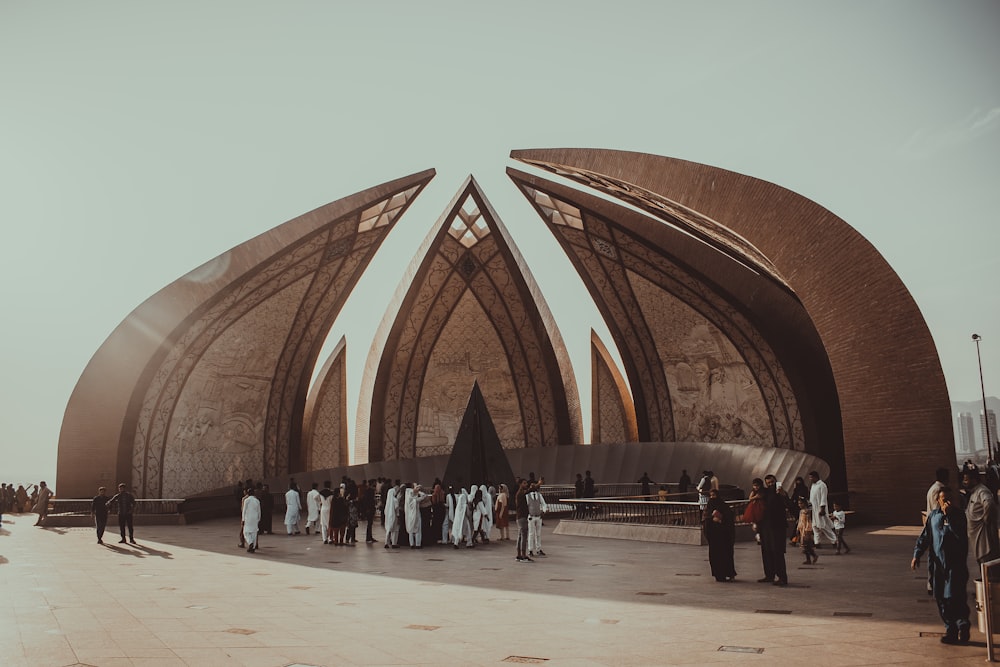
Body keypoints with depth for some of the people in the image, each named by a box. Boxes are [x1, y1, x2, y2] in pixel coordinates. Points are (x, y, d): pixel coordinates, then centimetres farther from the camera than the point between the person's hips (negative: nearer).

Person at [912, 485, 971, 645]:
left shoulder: (959, 515, -3)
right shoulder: (933, 516, 9)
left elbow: (960, 534, -20)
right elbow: (924, 537, 12)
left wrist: (948, 515, -20)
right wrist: (917, 555, 5)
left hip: (955, 564, -4)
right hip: (938, 563, 4)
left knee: (954, 597, -9)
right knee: (941, 599, 7)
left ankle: (963, 626, 11)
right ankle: (951, 630, 18)